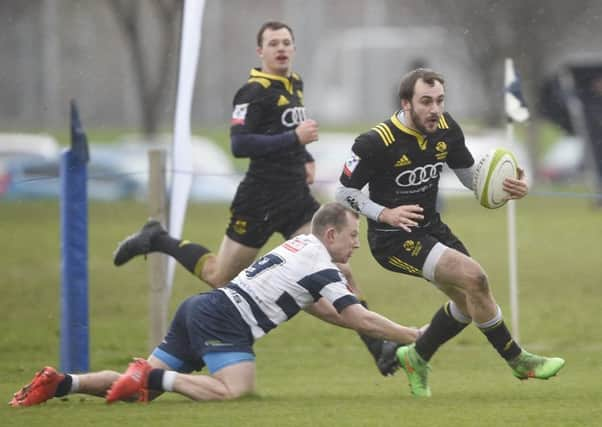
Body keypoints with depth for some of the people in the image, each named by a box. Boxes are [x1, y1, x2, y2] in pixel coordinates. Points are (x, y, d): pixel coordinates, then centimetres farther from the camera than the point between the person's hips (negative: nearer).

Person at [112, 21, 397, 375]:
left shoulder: (295, 84, 12)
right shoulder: (254, 92, -13)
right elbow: (239, 144, -23)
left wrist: (306, 157, 14)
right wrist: (294, 138, -25)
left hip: (297, 199, 6)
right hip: (261, 200, -6)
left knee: (341, 271, -6)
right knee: (220, 278, 7)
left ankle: (378, 349, -7)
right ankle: (158, 241, 29)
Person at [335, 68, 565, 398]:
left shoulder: (446, 129, -5)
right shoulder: (376, 143, -23)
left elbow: (471, 175, 7)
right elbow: (344, 193, -14)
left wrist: (509, 186, -12)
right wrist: (386, 214, -29)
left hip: (430, 228, 8)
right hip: (392, 239, -8)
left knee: (470, 302, 11)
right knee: (474, 277, -22)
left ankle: (416, 358, 35)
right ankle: (517, 360, -7)